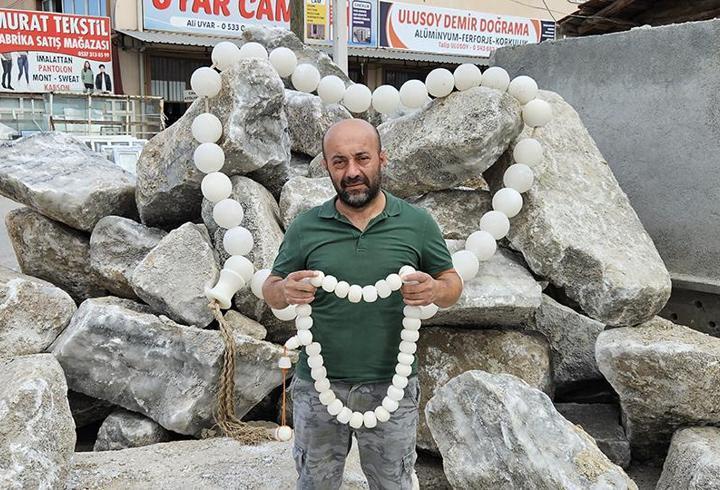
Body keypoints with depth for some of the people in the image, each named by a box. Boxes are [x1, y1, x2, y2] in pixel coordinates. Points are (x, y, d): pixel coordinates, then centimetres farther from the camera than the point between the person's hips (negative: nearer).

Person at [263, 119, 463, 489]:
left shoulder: (417, 223, -5)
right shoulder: (305, 227, -4)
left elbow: (453, 284, 4)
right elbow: (270, 291, 4)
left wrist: (435, 290, -19)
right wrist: (285, 291, -20)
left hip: (392, 388, 0)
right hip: (318, 386, 1)